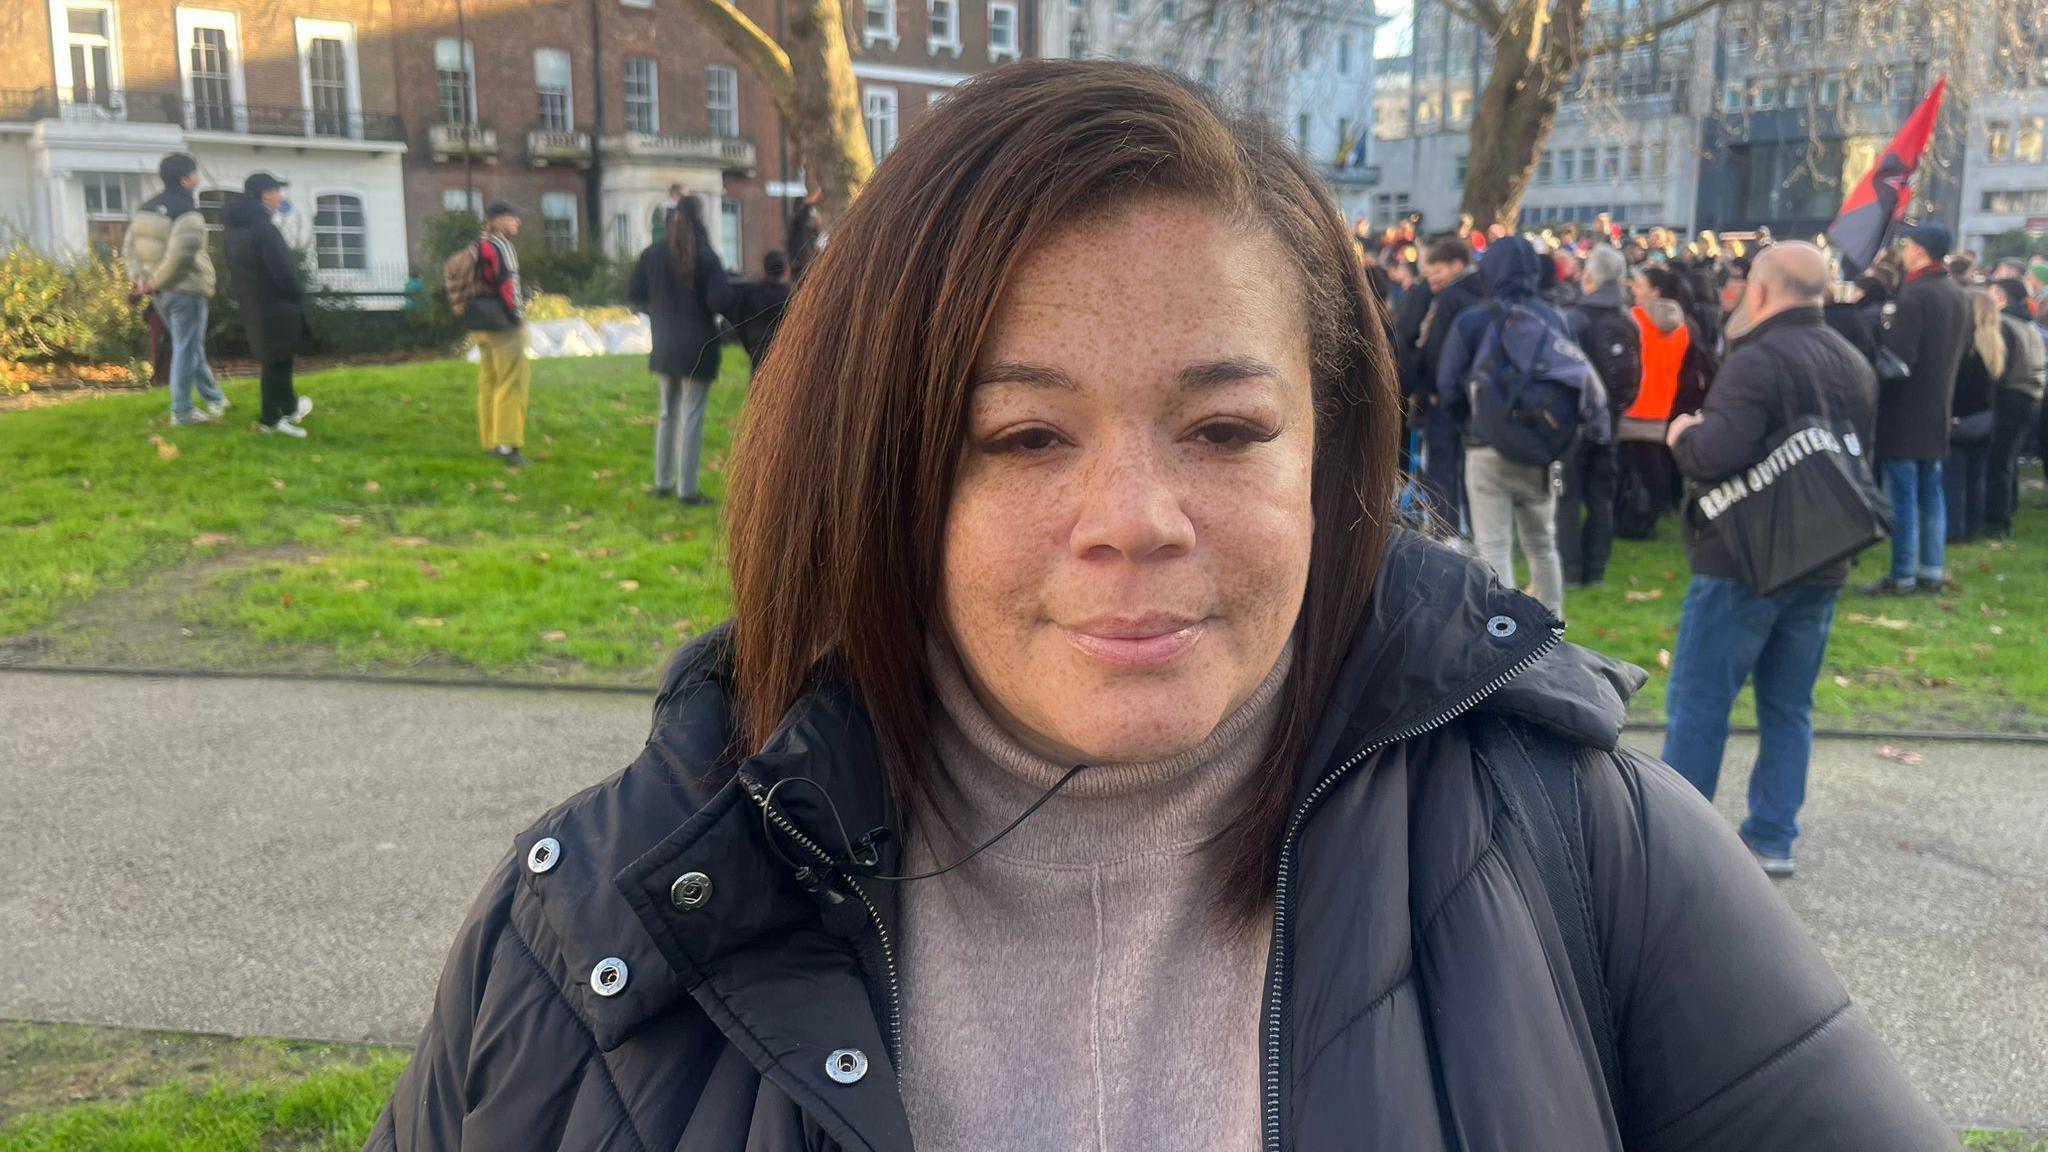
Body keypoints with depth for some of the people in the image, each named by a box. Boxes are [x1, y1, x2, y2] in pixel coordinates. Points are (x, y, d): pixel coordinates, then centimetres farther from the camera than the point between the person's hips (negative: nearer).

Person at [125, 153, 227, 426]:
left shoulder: (147, 208, 11)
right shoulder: (187, 213, -16)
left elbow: (130, 247, 13)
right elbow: (180, 255, -27)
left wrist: (139, 278, 6)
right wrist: (156, 281, -16)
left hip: (160, 292, 8)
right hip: (185, 290, -8)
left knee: (188, 346, 19)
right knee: (186, 350, -1)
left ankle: (214, 398, 30)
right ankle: (181, 411, 2)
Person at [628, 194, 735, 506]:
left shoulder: (653, 254, 0)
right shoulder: (707, 257, -13)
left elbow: (633, 292, 3)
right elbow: (721, 301, -20)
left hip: (664, 347, 5)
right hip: (698, 348, -5)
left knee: (668, 414, 18)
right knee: (692, 418, 0)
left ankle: (663, 482, 24)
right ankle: (687, 489, 2)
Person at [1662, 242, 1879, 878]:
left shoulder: (1758, 359, -16)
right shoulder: (1856, 365, 13)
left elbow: (1716, 453, -27)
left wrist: (1682, 433, -8)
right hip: (1822, 561, 8)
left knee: (1699, 701, 2)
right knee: (1789, 706, 13)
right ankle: (1772, 840, 16)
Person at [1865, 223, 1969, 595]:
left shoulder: (1913, 295, -18)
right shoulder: (1957, 294, 10)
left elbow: (1898, 357, -23)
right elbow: (1961, 347, 20)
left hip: (1904, 411, -8)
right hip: (1937, 407, 8)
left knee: (1902, 494, -4)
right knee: (1931, 491, 13)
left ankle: (1902, 576, 0)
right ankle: (1932, 571, 18)